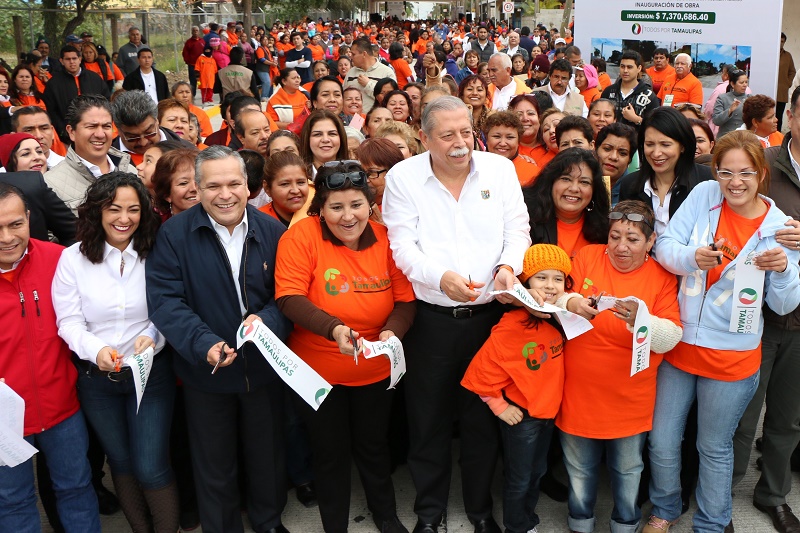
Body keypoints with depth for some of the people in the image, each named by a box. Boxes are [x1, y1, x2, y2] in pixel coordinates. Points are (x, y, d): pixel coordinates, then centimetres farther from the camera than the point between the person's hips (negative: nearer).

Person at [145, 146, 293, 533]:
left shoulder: (272, 231, -4)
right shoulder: (174, 234, -11)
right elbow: (164, 299, -17)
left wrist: (267, 319, -25)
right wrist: (204, 344, -29)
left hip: (264, 367, 2)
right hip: (205, 371, -2)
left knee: (267, 454, 21)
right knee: (214, 465, 15)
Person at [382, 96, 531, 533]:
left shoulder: (500, 169, 2)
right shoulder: (403, 176, -4)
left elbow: (517, 230, 1)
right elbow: (403, 247, -9)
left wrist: (508, 265, -20)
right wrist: (441, 277, -25)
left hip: (488, 316, 2)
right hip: (430, 318, -1)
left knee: (483, 419, 14)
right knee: (429, 421, 11)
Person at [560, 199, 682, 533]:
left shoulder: (662, 277, -5)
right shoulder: (586, 257, -2)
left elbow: (670, 338, -12)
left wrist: (640, 319, -30)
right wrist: (571, 303, -26)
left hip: (630, 397, 0)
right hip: (581, 390, 1)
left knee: (628, 469, 16)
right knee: (579, 467, 14)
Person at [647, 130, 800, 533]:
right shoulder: (703, 195, -5)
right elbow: (665, 246, -6)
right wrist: (693, 257, -26)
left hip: (732, 358, -1)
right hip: (679, 343, 1)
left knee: (715, 448, 16)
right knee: (661, 442, 12)